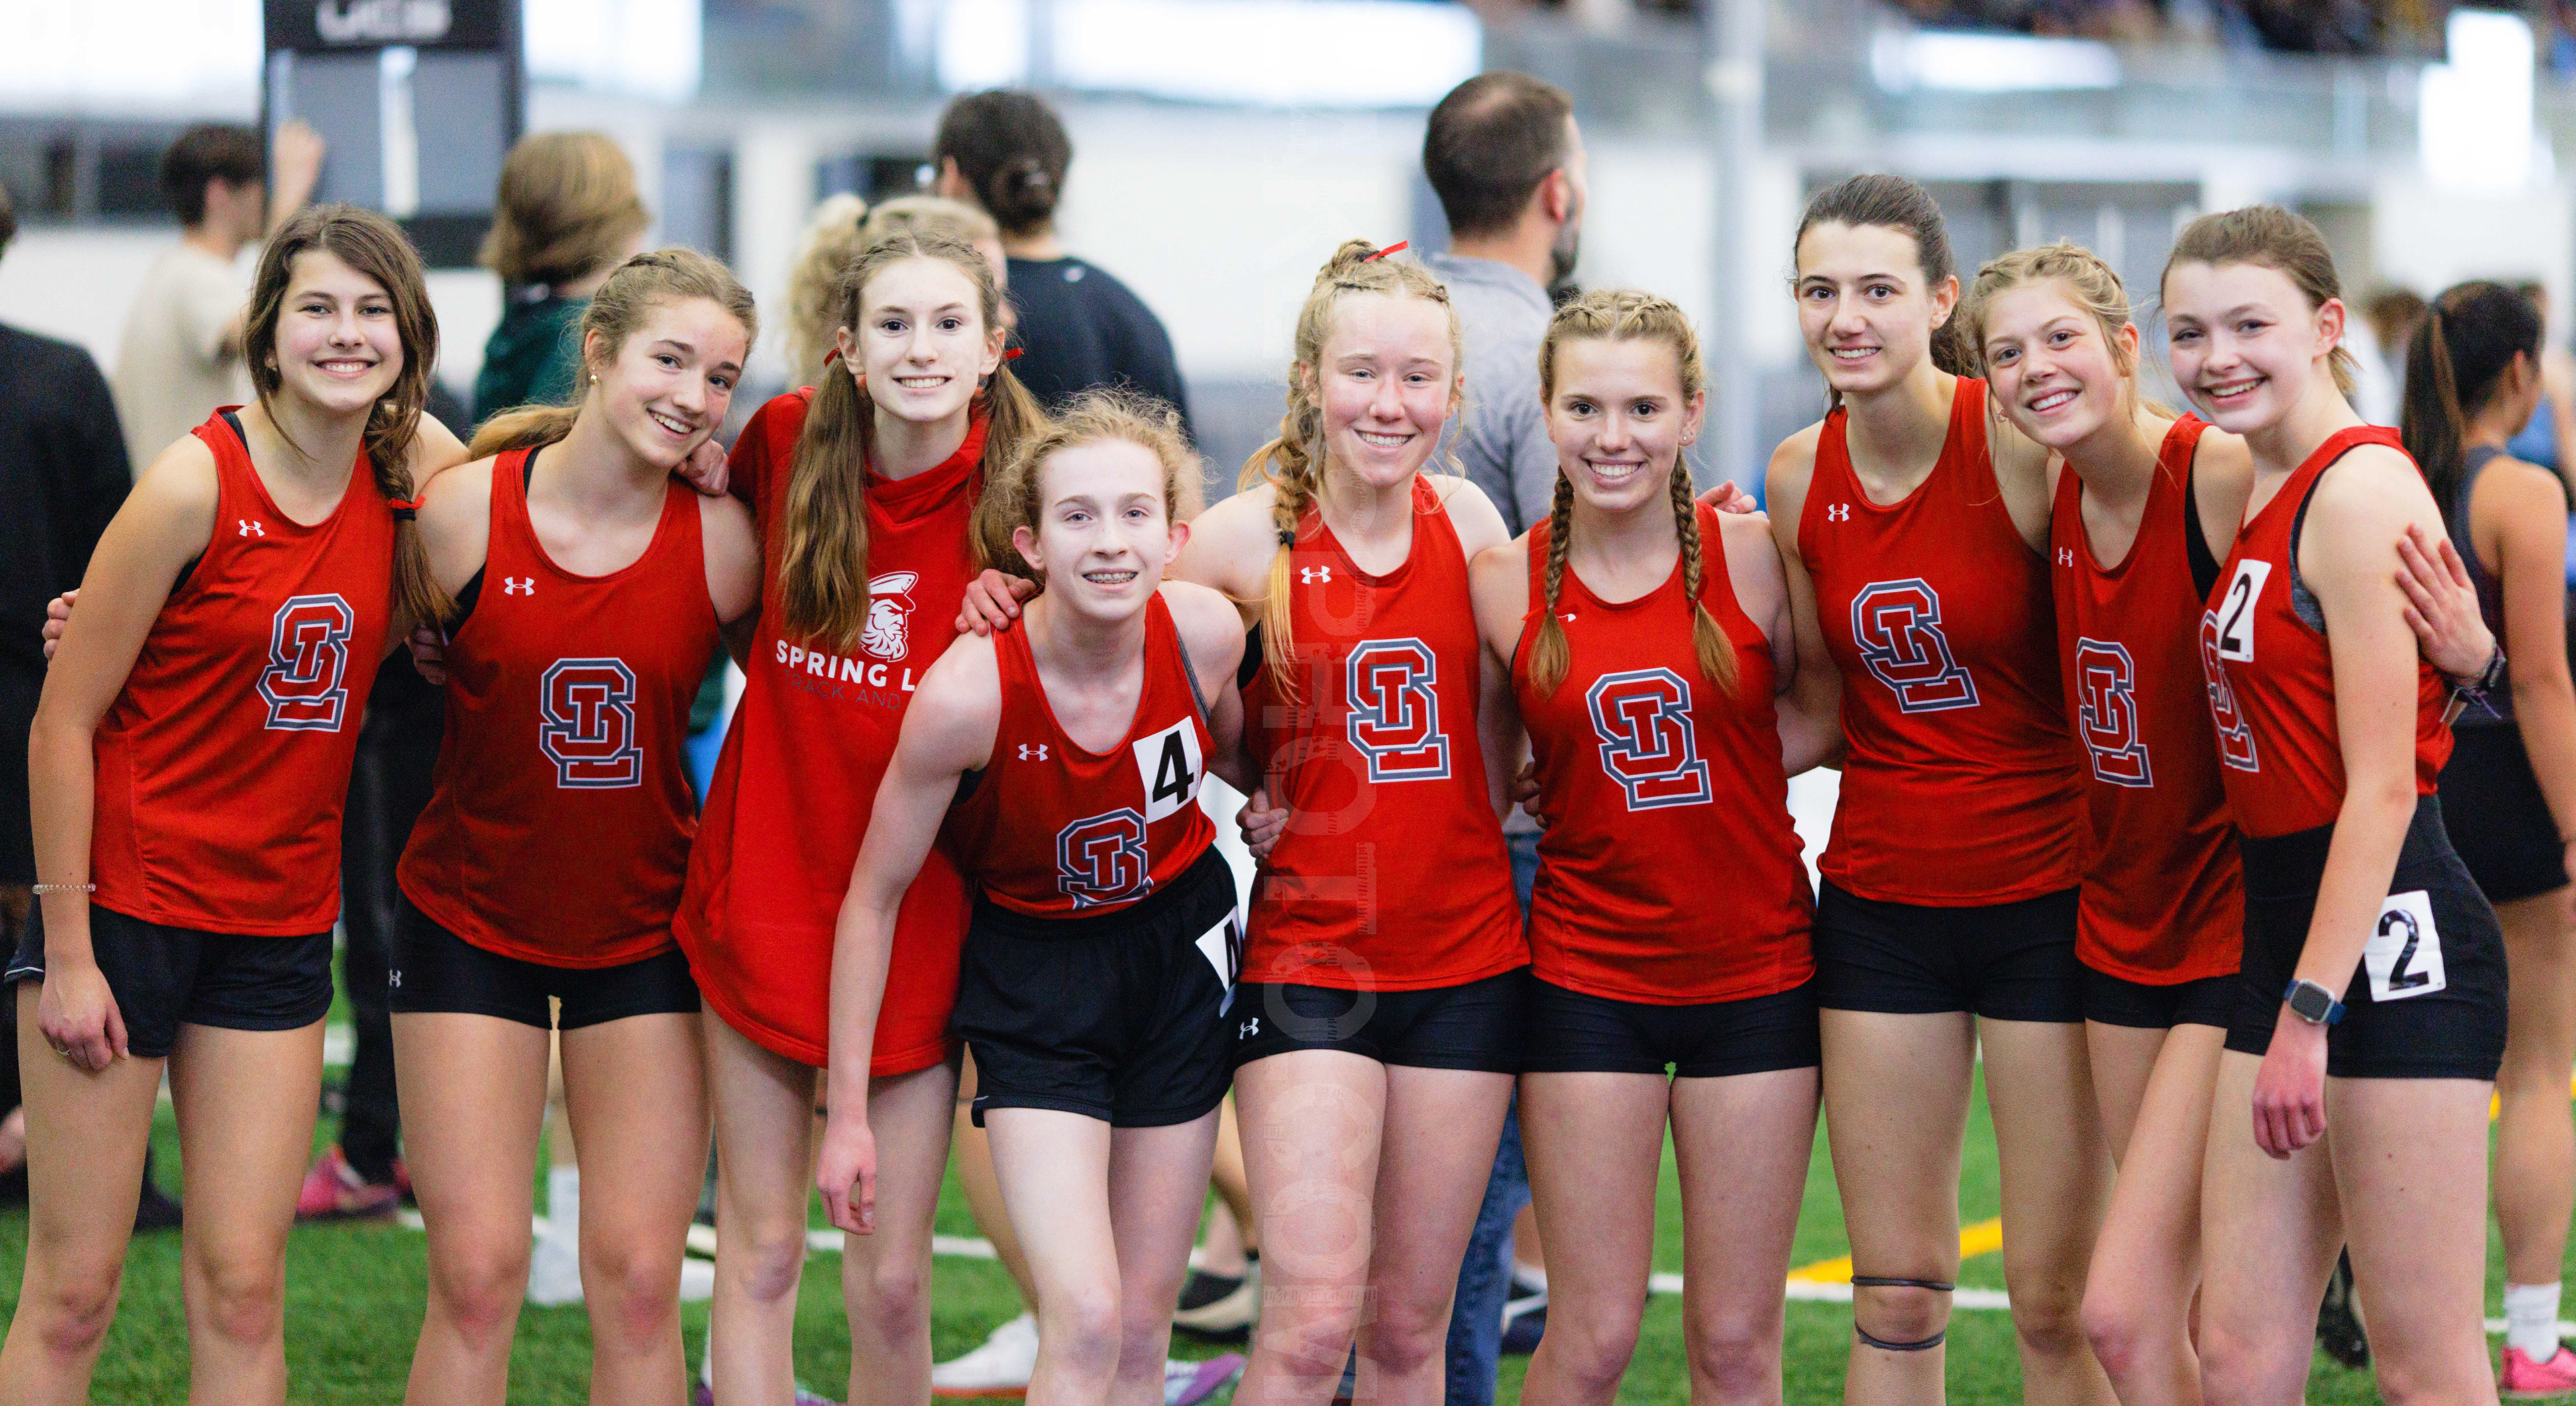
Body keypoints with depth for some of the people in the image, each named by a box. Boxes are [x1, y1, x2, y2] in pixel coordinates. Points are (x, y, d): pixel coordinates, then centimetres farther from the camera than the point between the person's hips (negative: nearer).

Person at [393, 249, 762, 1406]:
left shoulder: (723, 539, -9)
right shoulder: (466, 509, -11)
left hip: (646, 930, 1)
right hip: (468, 920, -1)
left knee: (639, 1285, -2)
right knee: (477, 1277, -5)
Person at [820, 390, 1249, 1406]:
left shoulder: (1206, 631, -18)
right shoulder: (969, 692, -27)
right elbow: (873, 896, -15)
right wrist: (846, 1112, -13)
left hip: (1180, 952, 4)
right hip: (1035, 969, -4)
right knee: (1084, 1323, -18)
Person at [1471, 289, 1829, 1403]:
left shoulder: (1750, 559, -5)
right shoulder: (1505, 587, -4)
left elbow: (1831, 719, 9)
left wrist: (1681, 764, -1)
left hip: (1755, 976, 0)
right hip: (1587, 976, 0)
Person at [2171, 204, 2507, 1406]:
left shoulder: (2361, 488, -12)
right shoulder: (2265, 492, 16)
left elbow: (2381, 786, -16)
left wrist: (2307, 1014, -19)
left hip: (2389, 942, -9)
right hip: (2286, 933, 9)